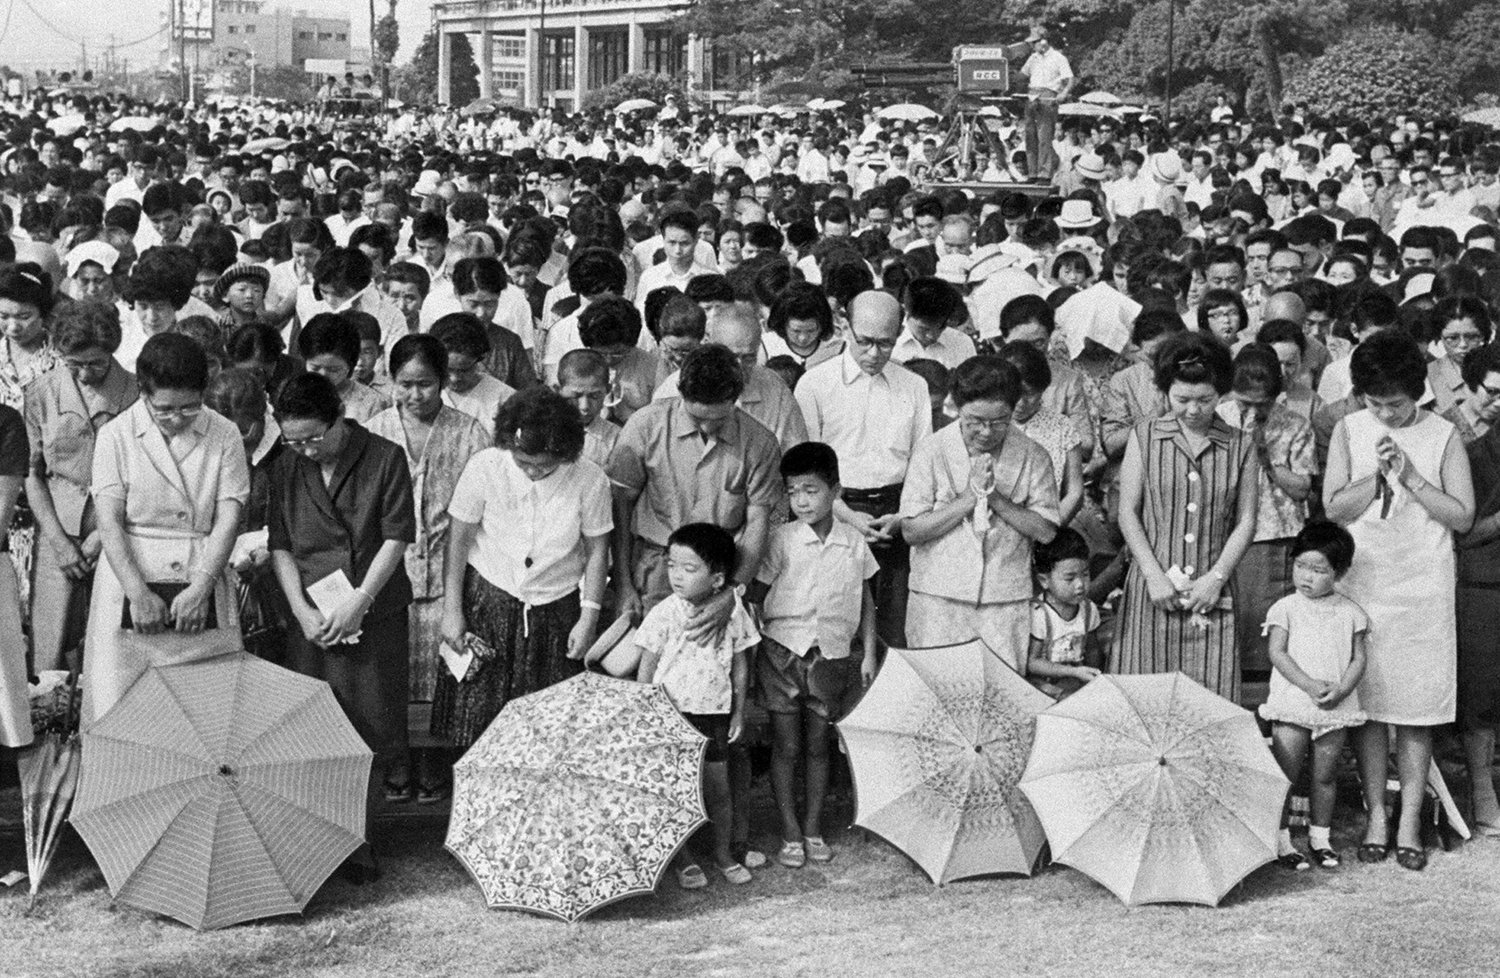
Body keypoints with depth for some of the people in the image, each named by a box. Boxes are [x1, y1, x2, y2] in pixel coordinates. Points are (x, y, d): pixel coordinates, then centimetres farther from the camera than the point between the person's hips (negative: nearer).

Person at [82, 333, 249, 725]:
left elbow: (228, 519, -3)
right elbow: (109, 522, -6)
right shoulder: (115, 436, 0)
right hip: (131, 582, 0)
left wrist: (199, 590, -14)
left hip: (204, 584, 1)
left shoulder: (224, 436, 2)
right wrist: (138, 594, -16)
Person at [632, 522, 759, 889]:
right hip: (670, 713, -2)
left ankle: (723, 852, 26)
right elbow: (646, 669, -3)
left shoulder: (732, 612, -4)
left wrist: (739, 712, 9)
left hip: (714, 713, 2)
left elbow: (740, 665, 7)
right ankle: (682, 859, 18)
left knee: (718, 787, 7)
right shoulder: (664, 614, -10)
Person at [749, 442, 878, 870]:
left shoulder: (853, 543, 1)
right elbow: (758, 595, -1)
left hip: (831, 655, 2)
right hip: (782, 652, -2)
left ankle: (814, 829, 21)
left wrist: (869, 654, 8)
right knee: (786, 746, 3)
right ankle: (790, 834, 12)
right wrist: (753, 644, -7)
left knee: (818, 745, 10)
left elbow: (866, 602, 10)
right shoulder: (780, 541, -5)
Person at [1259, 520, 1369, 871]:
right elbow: (1277, 653, -6)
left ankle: (1319, 837, 23)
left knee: (1325, 776, 9)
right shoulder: (1286, 608, 0)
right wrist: (1310, 684, -17)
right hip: (1292, 703, -2)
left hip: (1337, 708, 2)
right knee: (1286, 774, -1)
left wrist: (1340, 689, -13)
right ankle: (1281, 839, 6)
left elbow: (1358, 658, 4)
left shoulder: (1350, 612, 6)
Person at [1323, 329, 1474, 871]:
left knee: (1417, 709, 1)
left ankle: (1410, 821, 9)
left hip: (1424, 588, -1)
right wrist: (1379, 475, -14)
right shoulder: (1350, 430, 3)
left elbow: (1462, 516, -2)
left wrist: (1412, 477, -12)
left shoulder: (1443, 436, 1)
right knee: (1369, 703, 2)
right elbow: (1333, 507, -1)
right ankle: (1376, 815, 13)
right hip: (1363, 583, 1)